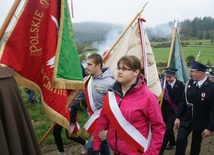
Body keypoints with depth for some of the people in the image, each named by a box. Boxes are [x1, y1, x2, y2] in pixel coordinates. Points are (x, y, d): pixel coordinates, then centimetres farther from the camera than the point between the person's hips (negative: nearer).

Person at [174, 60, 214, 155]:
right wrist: (178, 117, 1)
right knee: (180, 140, -6)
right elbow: (183, 101, 2)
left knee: (196, 144, 14)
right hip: (186, 119, 2)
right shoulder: (189, 83, -6)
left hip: (201, 122, -2)